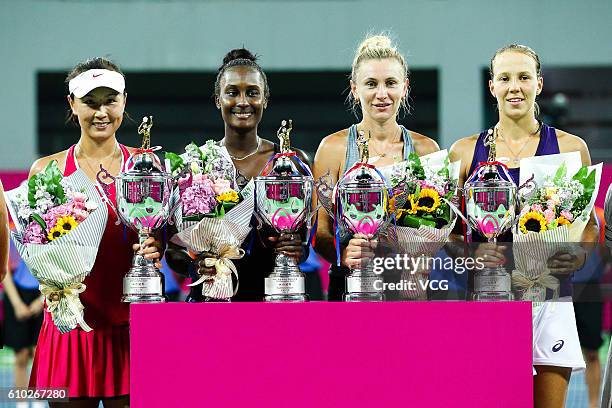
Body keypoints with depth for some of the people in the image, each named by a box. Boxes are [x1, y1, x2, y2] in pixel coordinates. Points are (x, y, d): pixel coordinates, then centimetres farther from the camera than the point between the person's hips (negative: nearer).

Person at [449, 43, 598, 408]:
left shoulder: (570, 148, 7)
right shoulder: (466, 152, 7)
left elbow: (589, 227, 11)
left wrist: (578, 257, -9)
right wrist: (474, 252, -11)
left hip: (550, 295, 0)